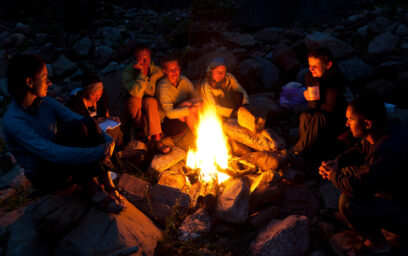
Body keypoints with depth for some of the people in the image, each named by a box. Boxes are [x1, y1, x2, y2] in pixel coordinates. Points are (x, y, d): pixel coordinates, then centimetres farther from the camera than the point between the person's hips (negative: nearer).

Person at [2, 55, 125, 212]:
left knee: (88, 124, -20)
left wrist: (108, 139, -21)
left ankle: (106, 184, -20)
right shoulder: (12, 121, -21)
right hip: (45, 178, -6)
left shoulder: (46, 103, 3)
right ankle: (93, 191, -23)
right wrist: (98, 153, -34)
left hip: (65, 164, 6)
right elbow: (52, 153, -31)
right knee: (75, 129, -29)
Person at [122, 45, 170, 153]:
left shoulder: (156, 71, -8)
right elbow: (136, 92, -32)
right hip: (134, 107, -1)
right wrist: (142, 73, -34)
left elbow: (152, 92, -20)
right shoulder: (127, 72, -15)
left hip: (149, 107, 1)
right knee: (136, 99, -34)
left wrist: (144, 72, -26)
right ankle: (139, 128, -9)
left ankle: (156, 139, -36)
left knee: (151, 101, -34)